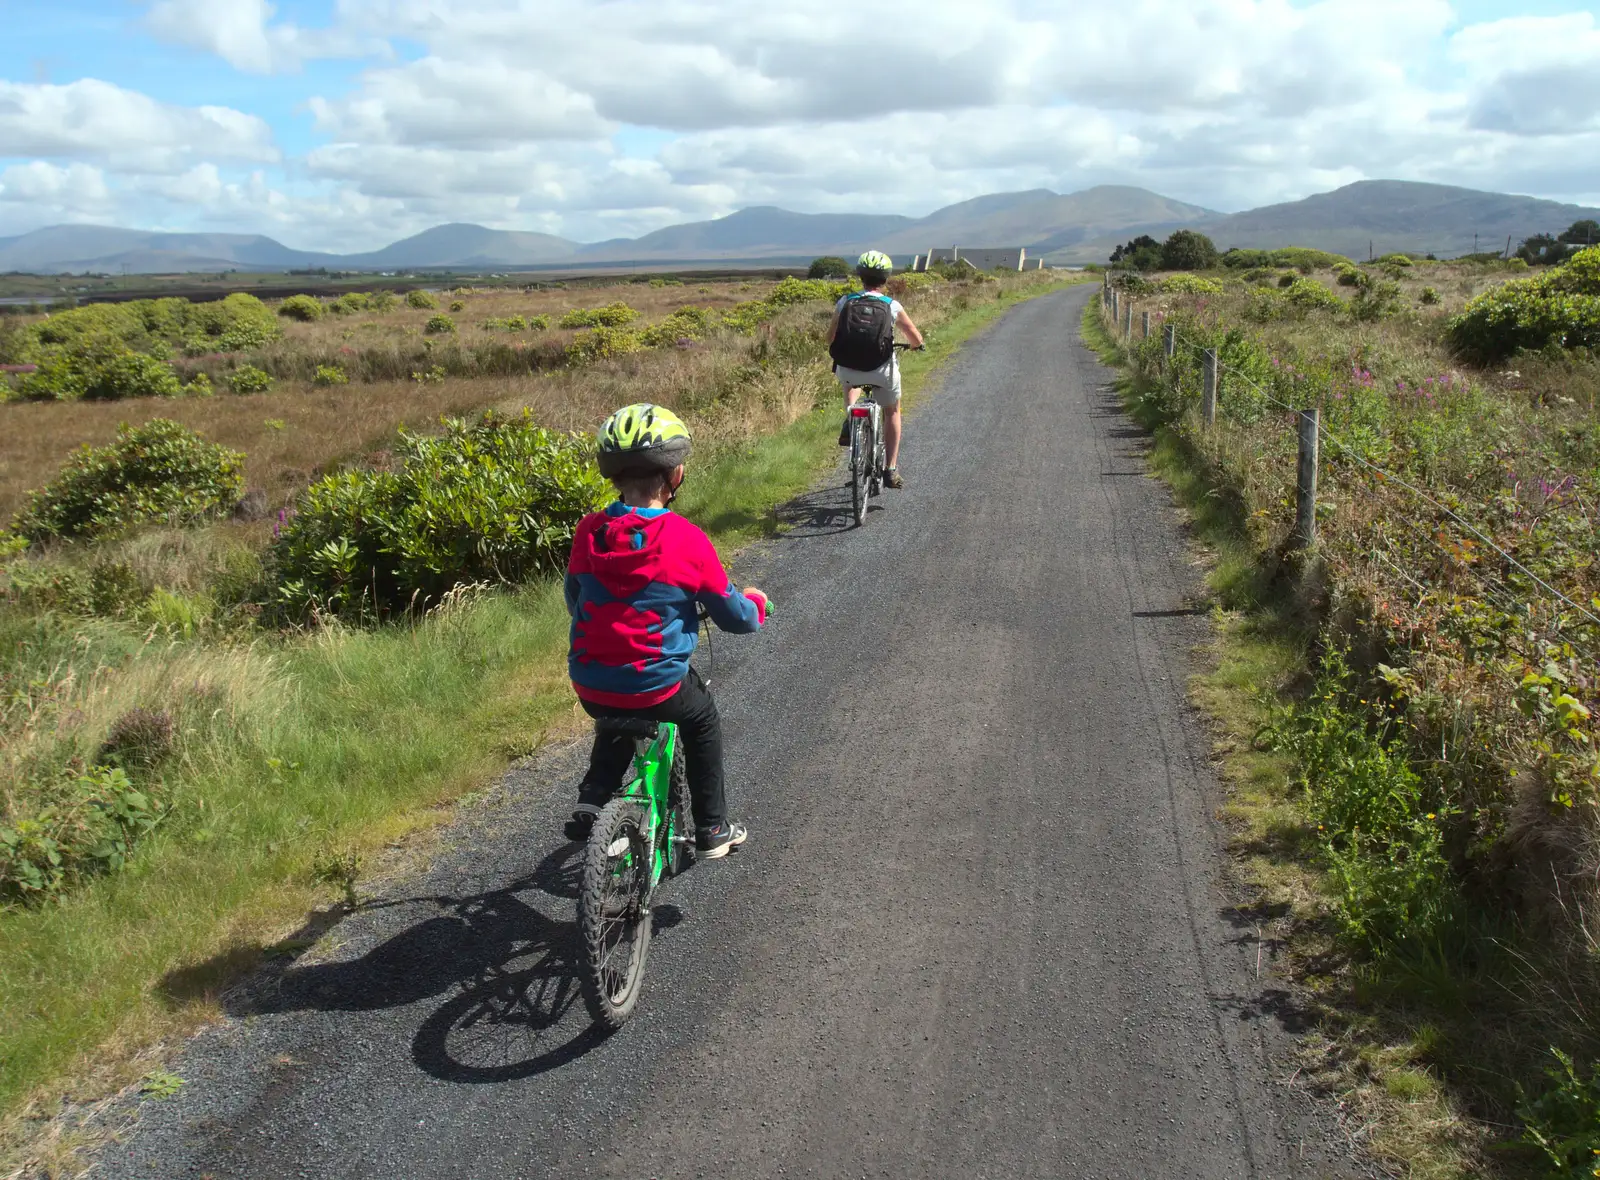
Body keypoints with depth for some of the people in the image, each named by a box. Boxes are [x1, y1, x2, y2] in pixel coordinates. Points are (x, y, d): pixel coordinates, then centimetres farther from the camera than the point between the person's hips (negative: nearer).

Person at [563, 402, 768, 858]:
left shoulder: (588, 531, -4)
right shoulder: (686, 539, -14)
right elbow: (733, 615, -4)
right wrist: (756, 604, 19)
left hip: (590, 687, 4)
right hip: (656, 688, -4)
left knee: (618, 718, 37)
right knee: (702, 719, 28)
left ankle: (589, 804, 25)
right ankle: (712, 830, 32)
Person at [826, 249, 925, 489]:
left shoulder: (845, 303, 5)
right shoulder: (892, 306, 1)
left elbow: (831, 338, 11)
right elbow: (917, 340, 5)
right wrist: (913, 344, 29)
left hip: (847, 369, 1)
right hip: (881, 371, -1)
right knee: (892, 411, 25)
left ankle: (850, 418, 12)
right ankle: (891, 469, 20)